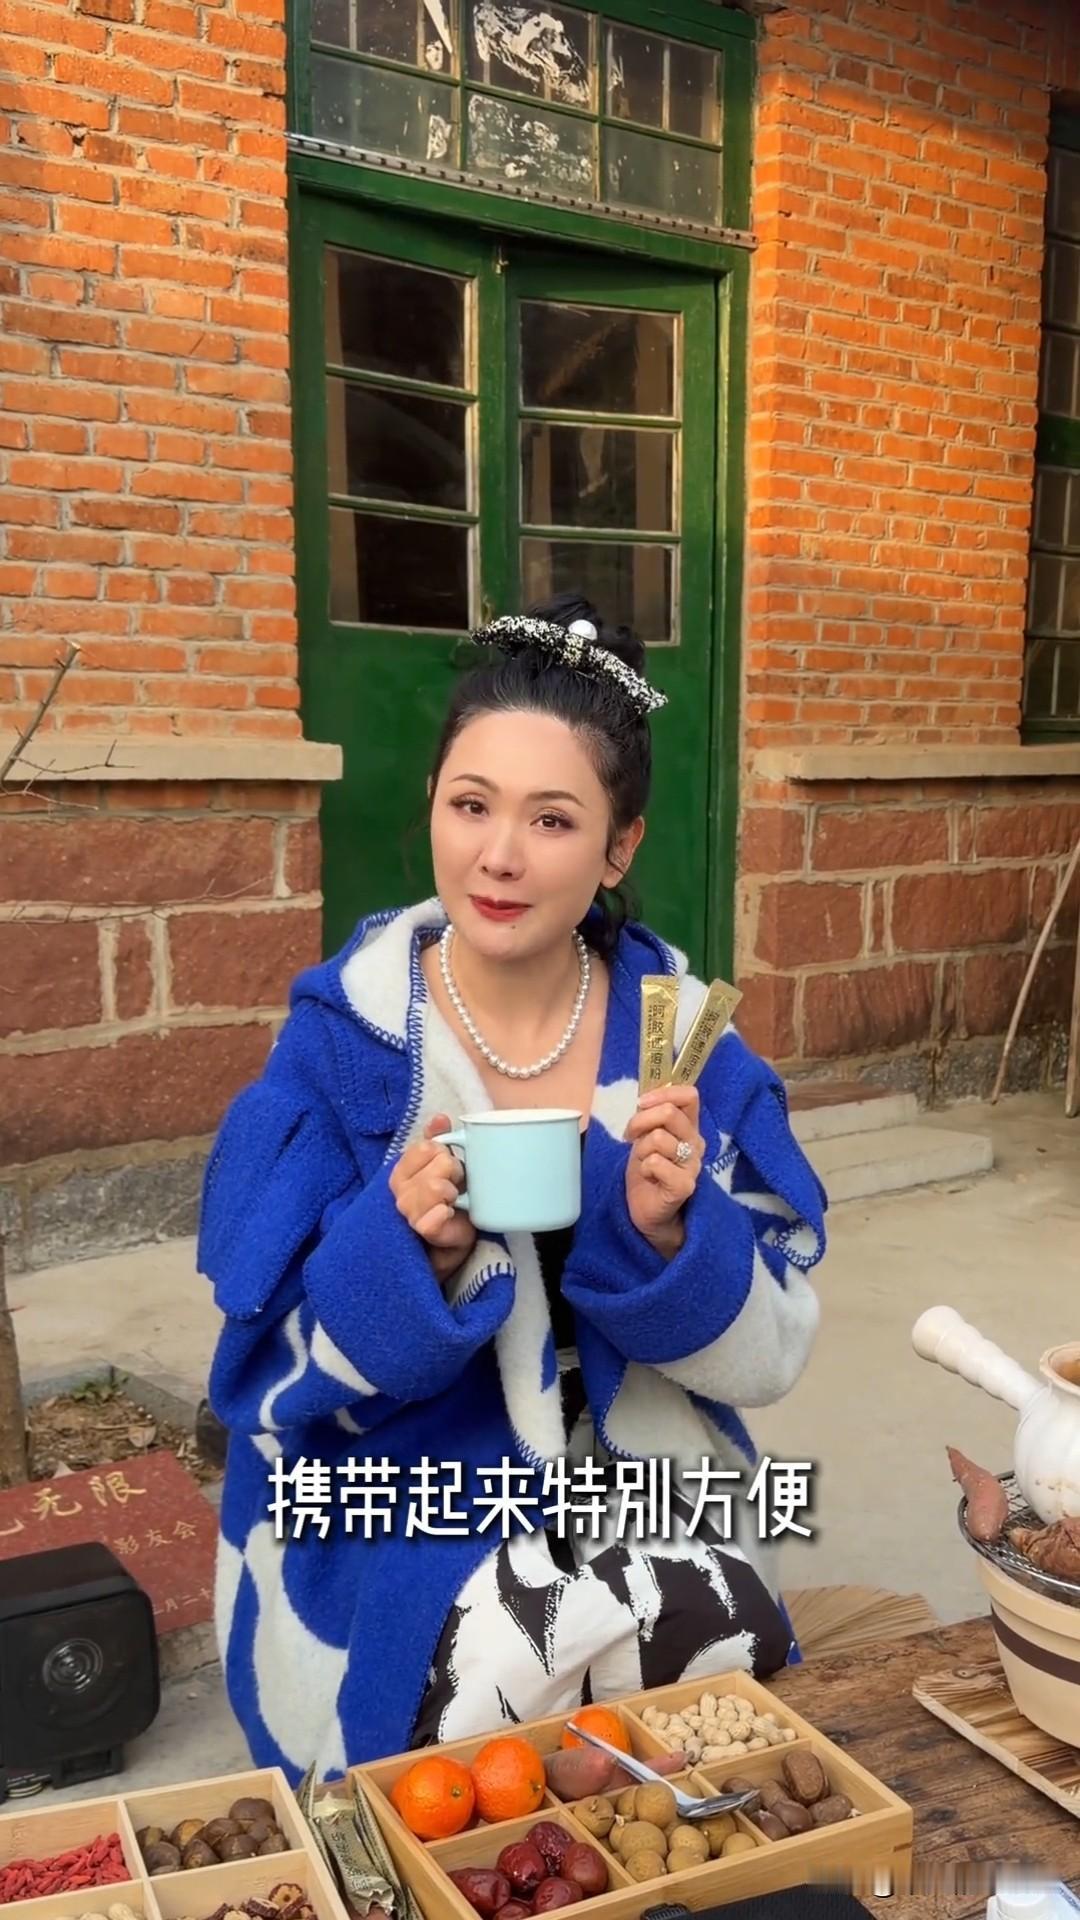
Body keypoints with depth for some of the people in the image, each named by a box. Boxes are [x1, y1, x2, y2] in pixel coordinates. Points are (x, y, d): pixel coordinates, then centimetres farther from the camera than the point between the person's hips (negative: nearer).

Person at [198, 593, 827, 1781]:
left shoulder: (677, 1031, -6)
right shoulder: (343, 1035, -10)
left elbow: (766, 1354, -4)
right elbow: (278, 1379, -9)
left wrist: (672, 1235, -24)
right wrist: (408, 1251, -28)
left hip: (640, 1489, 2)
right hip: (402, 1506, -2)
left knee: (724, 1638, -25)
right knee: (494, 1674, -29)